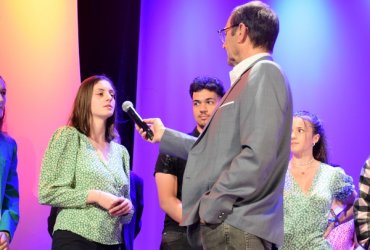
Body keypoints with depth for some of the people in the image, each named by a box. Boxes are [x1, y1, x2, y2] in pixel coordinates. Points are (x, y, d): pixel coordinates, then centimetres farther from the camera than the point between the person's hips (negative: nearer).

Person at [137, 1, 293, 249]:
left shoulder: (263, 73, -10)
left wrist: (210, 207, -16)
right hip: (225, 226, 9)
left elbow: (257, 157, -22)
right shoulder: (250, 78, 21)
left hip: (235, 230, -9)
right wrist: (164, 136, 33)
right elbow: (219, 151, 24)